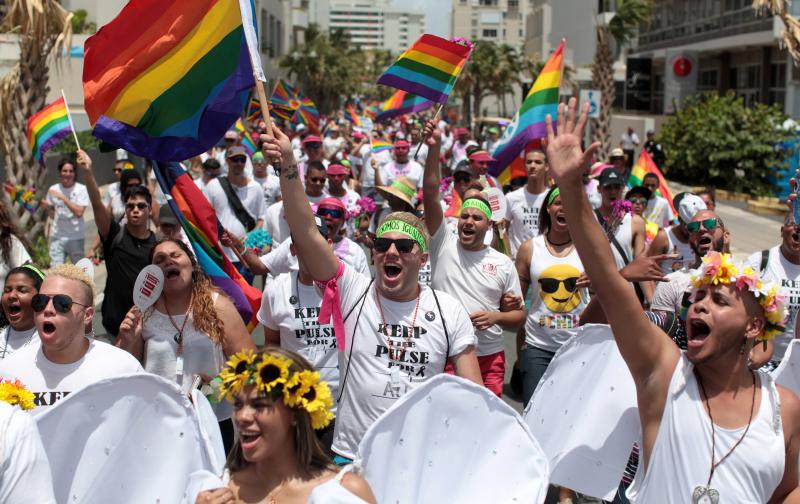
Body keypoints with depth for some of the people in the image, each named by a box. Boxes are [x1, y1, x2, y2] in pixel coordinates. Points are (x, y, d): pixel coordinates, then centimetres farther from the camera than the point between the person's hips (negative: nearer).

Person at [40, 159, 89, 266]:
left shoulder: (81, 189, -6)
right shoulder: (53, 189, 5)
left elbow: (79, 212, -17)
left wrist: (63, 197, -19)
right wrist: (44, 204, -3)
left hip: (76, 236, -3)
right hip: (57, 236, 3)